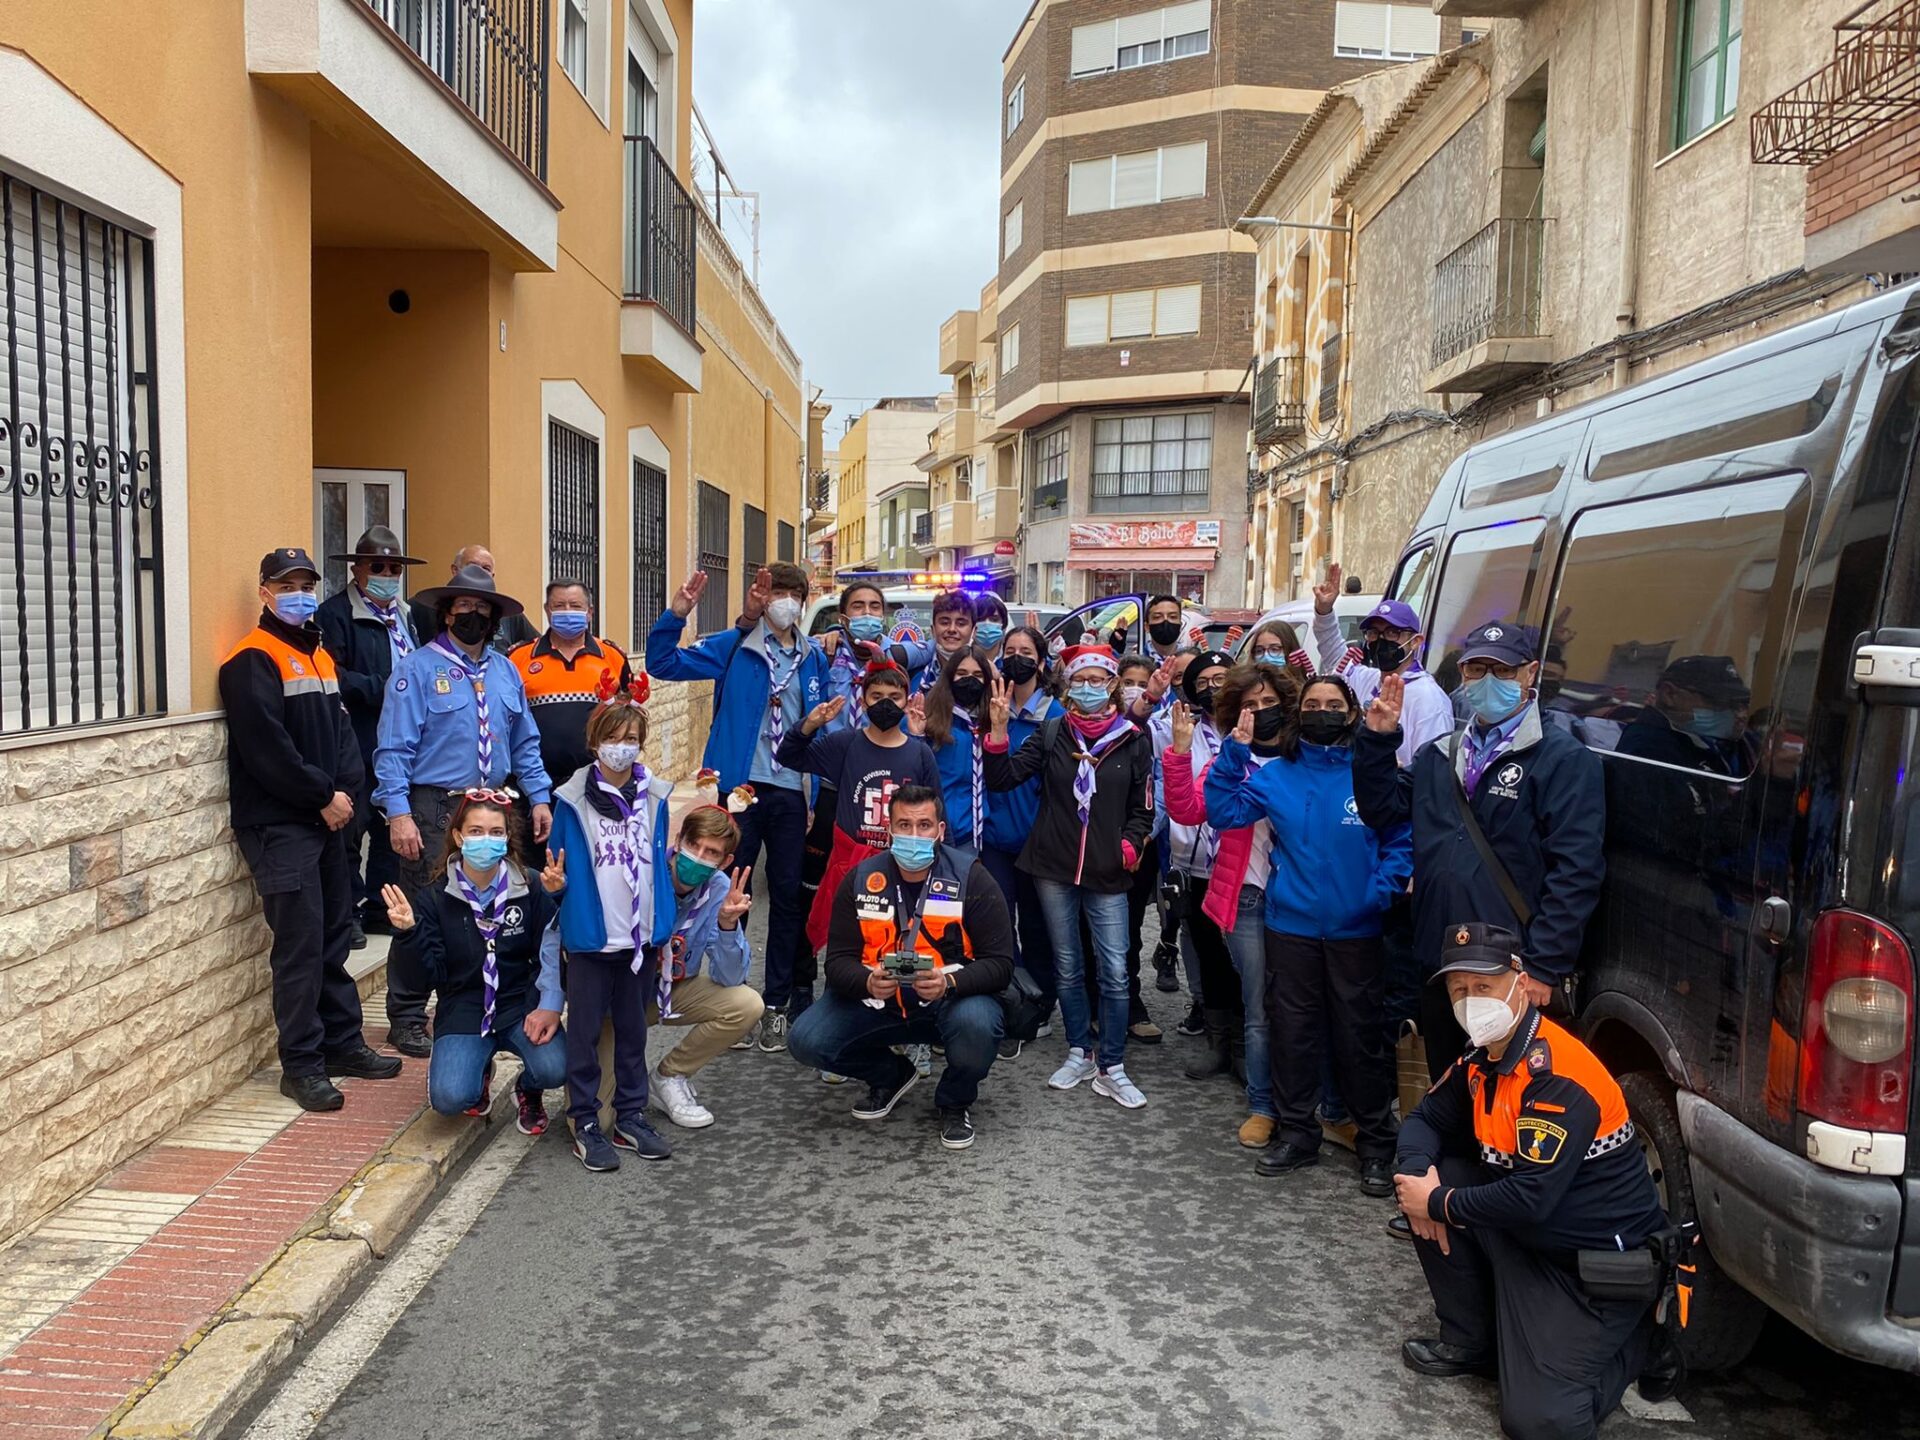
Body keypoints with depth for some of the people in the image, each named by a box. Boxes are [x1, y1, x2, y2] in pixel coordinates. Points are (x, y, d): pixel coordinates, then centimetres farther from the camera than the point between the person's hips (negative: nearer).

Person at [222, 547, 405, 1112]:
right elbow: (267, 747, -17)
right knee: (300, 943, -6)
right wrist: (323, 796, -13)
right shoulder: (253, 660, -8)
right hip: (278, 825, -8)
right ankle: (301, 1065, 3)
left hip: (327, 818, 8)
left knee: (335, 935, 13)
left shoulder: (320, 656, 17)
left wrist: (347, 789, -3)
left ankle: (343, 1043, 23)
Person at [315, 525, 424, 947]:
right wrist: (383, 690, -20)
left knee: (392, 829, 14)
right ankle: (349, 913, 10)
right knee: (351, 830, 0)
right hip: (359, 747, -7)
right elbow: (333, 677, -18)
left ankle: (382, 907, 24)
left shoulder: (403, 615, 17)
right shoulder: (336, 612, -7)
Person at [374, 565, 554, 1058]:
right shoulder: (417, 669, -4)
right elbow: (394, 748, -9)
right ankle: (407, 1020, 12)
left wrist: (539, 798, 7)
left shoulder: (504, 671, 14)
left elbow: (524, 743, 17)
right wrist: (398, 813, -18)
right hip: (434, 811, -5)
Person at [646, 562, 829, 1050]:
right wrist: (677, 614, -22)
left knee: (787, 896, 8)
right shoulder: (734, 647, -1)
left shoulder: (815, 659, 8)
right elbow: (663, 663, -6)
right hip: (740, 787, -3)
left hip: (791, 793, 3)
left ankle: (776, 1004, 21)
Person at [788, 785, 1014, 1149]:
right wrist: (867, 982, -27)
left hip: (951, 999, -2)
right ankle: (890, 1076, 14)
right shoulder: (860, 880, -3)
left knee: (977, 1025, -36)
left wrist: (949, 983, -32)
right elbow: (838, 960, -3)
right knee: (807, 1041, -18)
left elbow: (999, 963, -12)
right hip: (876, 999, 3)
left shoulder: (971, 878, -11)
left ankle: (955, 1102, 1)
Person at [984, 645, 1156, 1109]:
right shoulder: (1051, 733, 3)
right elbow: (1002, 779, -4)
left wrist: (1130, 843, -11)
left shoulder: (1133, 741, 1)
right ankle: (1079, 1054, 27)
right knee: (1068, 968, 12)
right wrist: (999, 730, -17)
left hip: (1107, 875, -1)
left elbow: (1143, 809, 7)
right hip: (1054, 869, 1)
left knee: (1114, 972, -3)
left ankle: (1111, 1067, 10)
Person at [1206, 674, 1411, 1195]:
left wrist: (1382, 892, -14)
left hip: (1356, 930, -2)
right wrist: (1234, 751, -11)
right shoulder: (1277, 774, 3)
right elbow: (1224, 811, -4)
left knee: (1360, 1035, 5)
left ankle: (1376, 1144, 21)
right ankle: (1295, 1132, 26)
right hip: (1291, 924, 2)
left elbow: (1402, 842, -1)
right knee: (1292, 1029, 11)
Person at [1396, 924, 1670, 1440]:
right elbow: (1425, 1120, 11)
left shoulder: (1558, 1074, -26)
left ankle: (1631, 1337, 14)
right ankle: (1469, 1341, 7)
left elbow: (1531, 1197, -31)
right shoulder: (1481, 1061, 0)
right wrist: (1419, 1172, -11)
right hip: (1531, 1239, 8)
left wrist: (1438, 1203, -18)